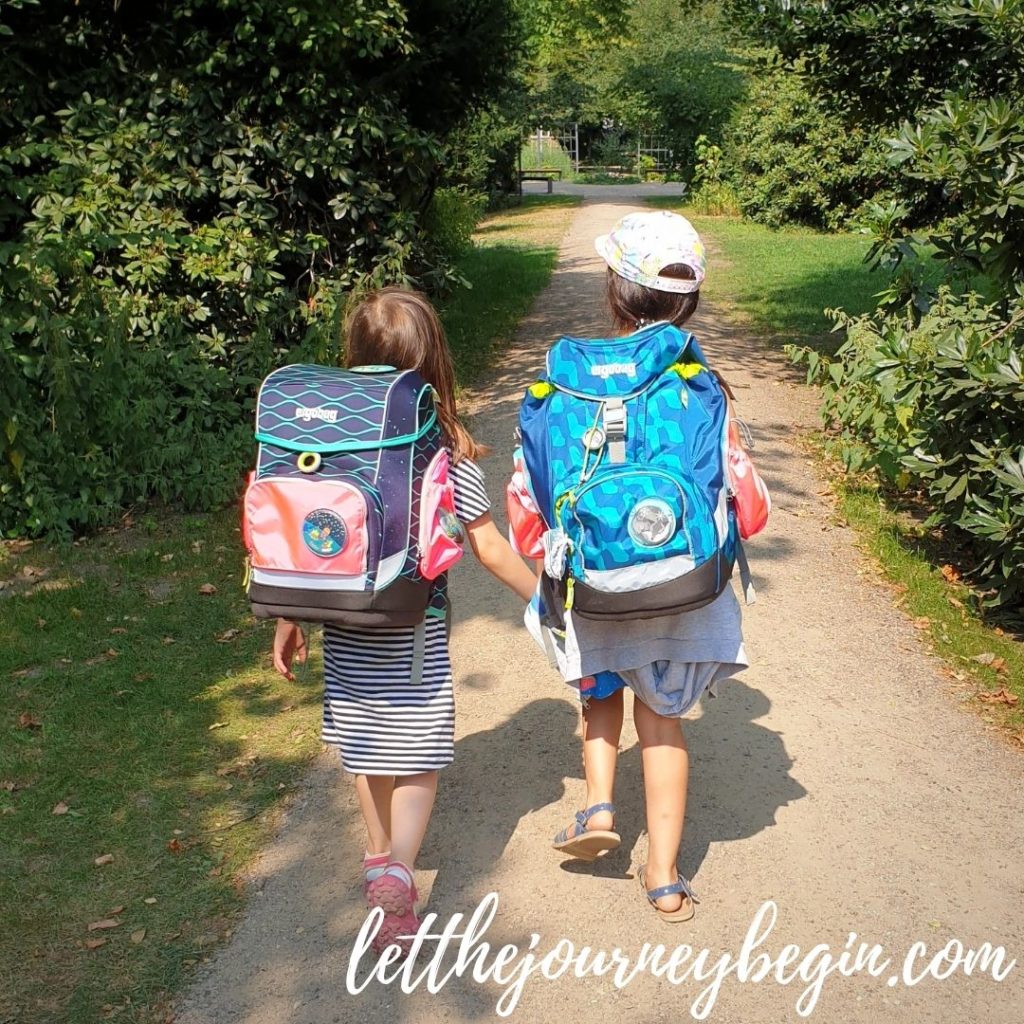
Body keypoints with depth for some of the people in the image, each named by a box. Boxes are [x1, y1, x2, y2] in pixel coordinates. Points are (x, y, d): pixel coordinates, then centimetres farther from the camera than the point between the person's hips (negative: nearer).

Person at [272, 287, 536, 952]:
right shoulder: (449, 452, -13)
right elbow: (492, 550, -7)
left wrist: (288, 623, 10)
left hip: (346, 628, 3)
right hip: (416, 634, -3)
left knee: (368, 747, 22)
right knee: (419, 759, 9)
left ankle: (381, 853, 40)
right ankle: (398, 868, -10)